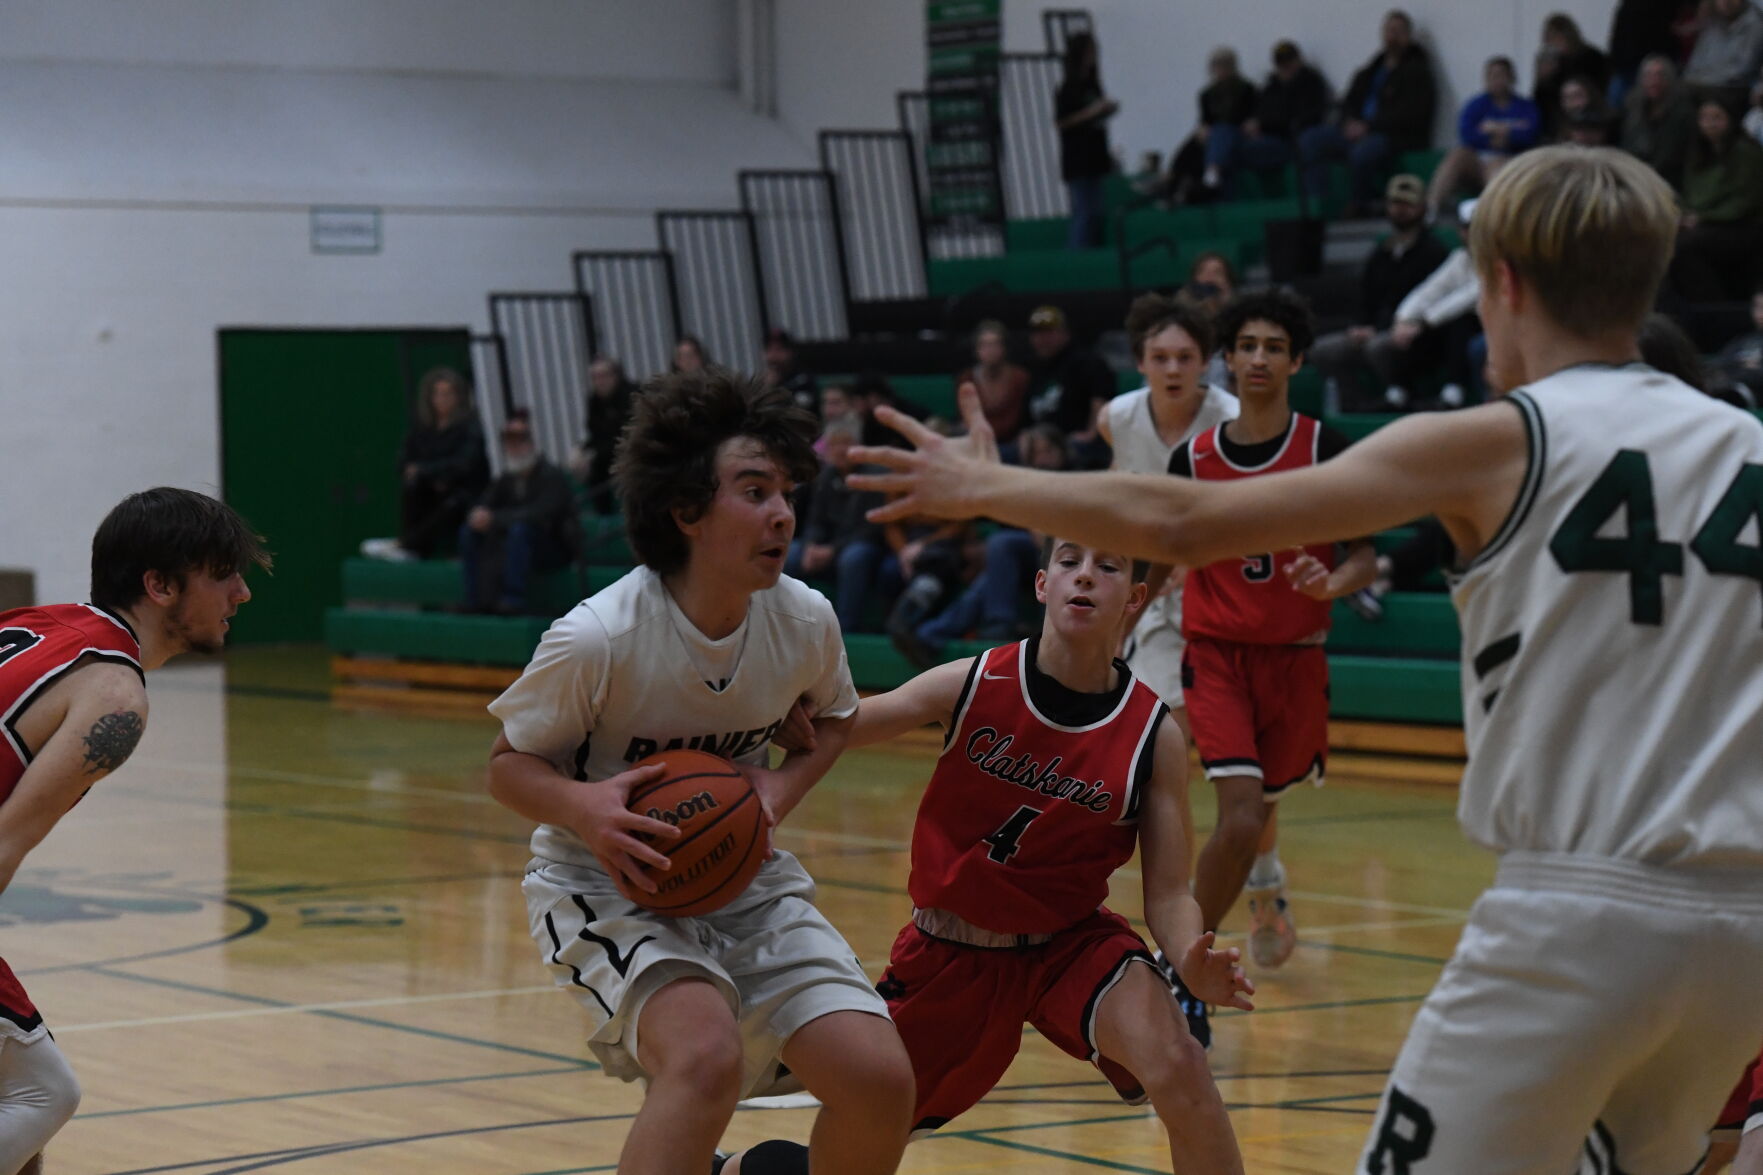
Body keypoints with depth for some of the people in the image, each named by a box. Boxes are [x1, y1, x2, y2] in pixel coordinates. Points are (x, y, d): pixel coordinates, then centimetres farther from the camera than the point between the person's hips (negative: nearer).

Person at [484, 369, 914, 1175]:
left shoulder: (805, 620, -9)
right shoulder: (598, 639, -23)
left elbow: (835, 715, 13)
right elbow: (507, 766, -9)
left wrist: (786, 785, -8)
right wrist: (583, 807, -30)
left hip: (743, 878, 5)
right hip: (609, 886, -5)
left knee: (880, 1079, -12)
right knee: (707, 1054, -34)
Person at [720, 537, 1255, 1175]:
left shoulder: (1154, 735, -13)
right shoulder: (970, 685, -14)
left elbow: (1168, 894, -11)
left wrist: (1193, 963, -33)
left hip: (1071, 943, 0)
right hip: (950, 949, 0)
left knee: (1177, 1067, -29)